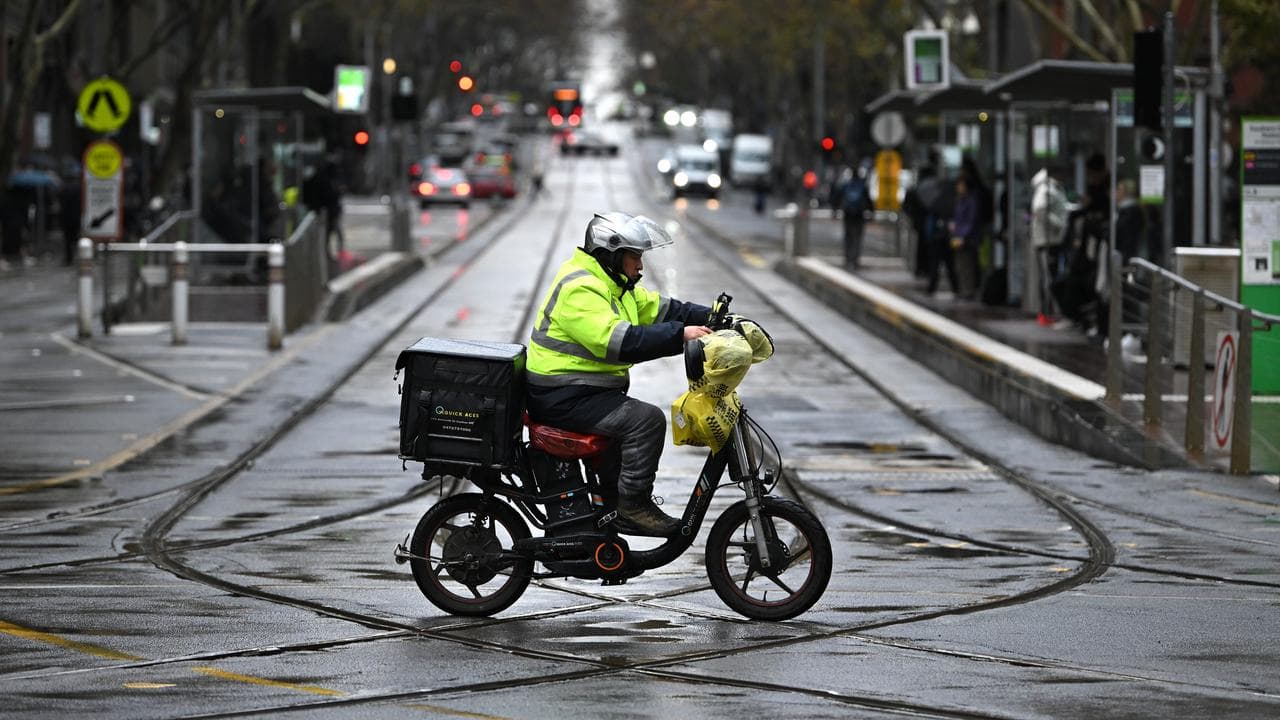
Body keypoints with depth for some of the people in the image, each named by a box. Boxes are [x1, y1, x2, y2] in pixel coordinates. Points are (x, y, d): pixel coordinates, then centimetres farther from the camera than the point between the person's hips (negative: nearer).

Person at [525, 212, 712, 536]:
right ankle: (633, 503, -15)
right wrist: (681, 336, -33)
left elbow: (657, 308, 14)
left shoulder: (611, 282, 15)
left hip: (584, 391, 11)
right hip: (563, 397, -11)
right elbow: (617, 341, -32)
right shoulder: (580, 289, -20)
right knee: (647, 420, -20)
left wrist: (709, 318, 1)